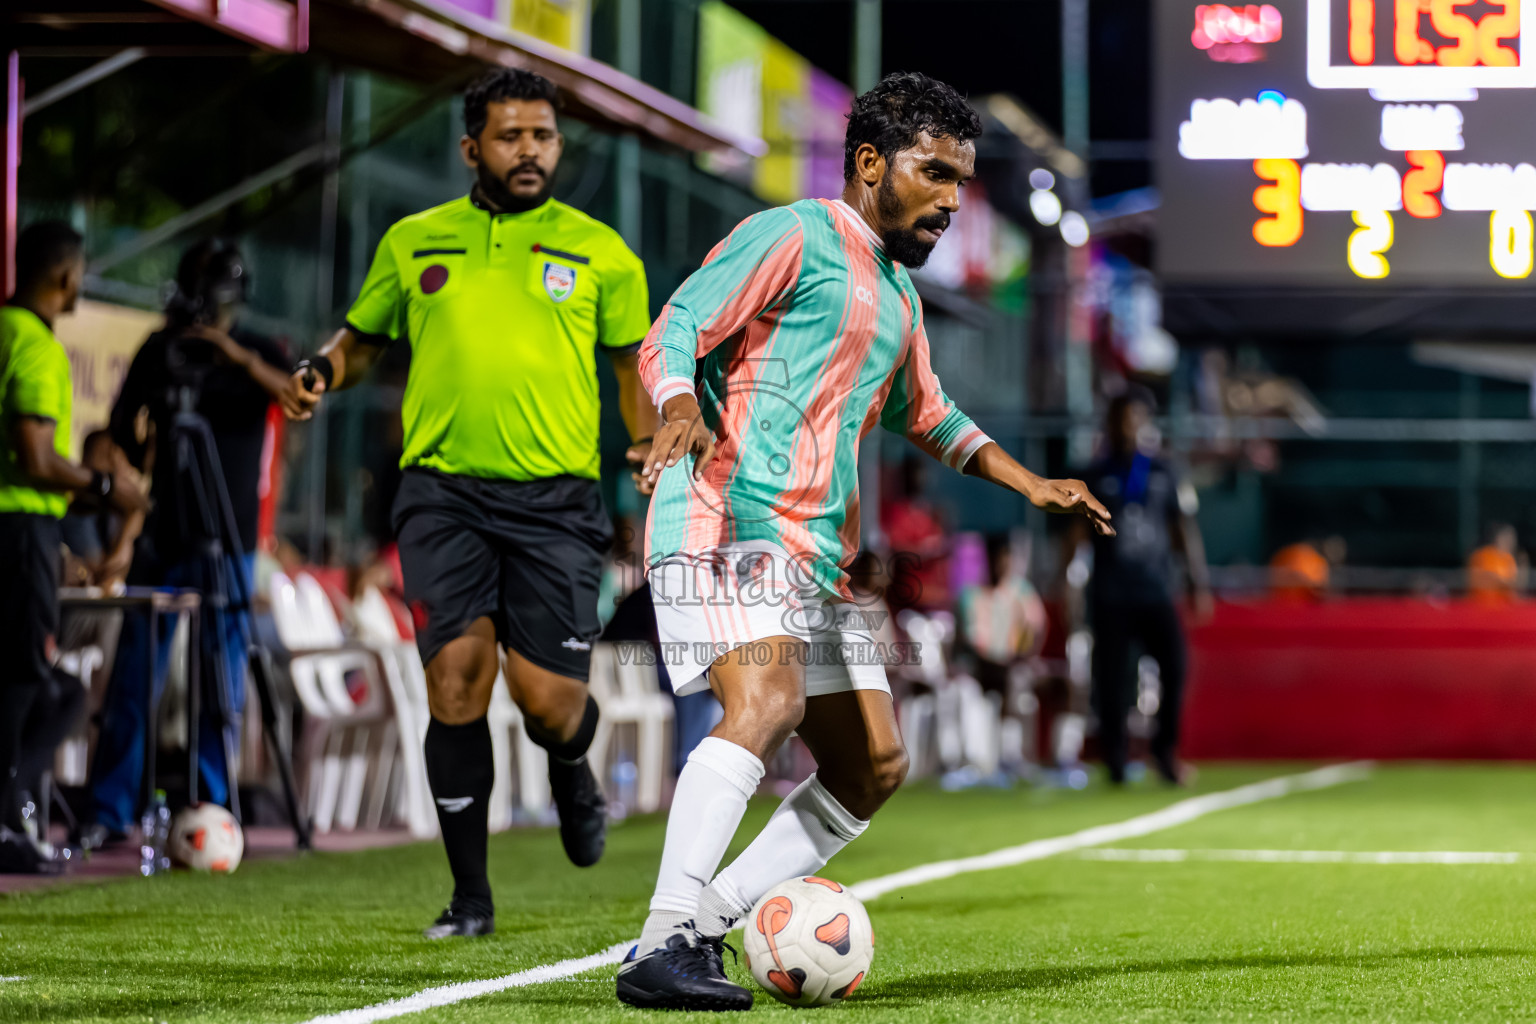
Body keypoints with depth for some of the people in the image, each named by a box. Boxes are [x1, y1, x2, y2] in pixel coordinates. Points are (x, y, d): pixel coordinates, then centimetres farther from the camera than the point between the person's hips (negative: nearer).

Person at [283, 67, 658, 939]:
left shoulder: (598, 251, 8)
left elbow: (637, 363, 15)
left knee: (548, 698, -8)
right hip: (444, 491, 1)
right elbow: (364, 338, 23)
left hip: (555, 498, -1)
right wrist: (325, 369, 1)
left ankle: (572, 768, 33)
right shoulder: (415, 241, 12)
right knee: (456, 675, -13)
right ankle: (471, 894, -2)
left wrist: (654, 450, 0)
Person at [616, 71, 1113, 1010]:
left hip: (818, 555, 9)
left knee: (875, 764, 6)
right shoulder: (791, 237, -3)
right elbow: (672, 335, -11)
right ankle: (661, 947, -32)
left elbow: (927, 415, 38)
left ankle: (704, 923, 9)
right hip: (728, 523, -9)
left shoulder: (898, 290, 24)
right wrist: (682, 413, -32)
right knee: (767, 704, -29)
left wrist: (1031, 484, 29)